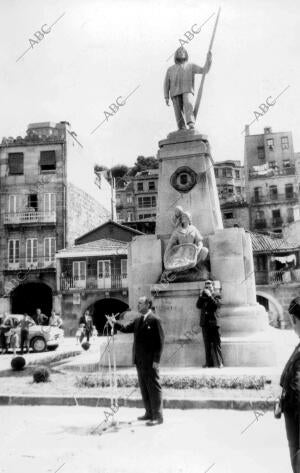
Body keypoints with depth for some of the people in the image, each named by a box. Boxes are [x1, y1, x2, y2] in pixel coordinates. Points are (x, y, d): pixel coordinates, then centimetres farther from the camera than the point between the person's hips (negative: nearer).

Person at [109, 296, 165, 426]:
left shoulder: (154, 320, -12)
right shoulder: (138, 320, 13)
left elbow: (160, 341, -14)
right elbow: (126, 329, 12)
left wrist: (156, 360, -16)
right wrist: (115, 323, -4)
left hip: (150, 361, -8)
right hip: (139, 361, 8)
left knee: (154, 388, 1)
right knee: (144, 388, 16)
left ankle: (158, 416, 10)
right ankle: (149, 413, 28)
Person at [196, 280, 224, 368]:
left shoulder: (216, 296, 4)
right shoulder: (203, 296, 15)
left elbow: (217, 305, -13)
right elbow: (198, 306, 3)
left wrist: (210, 296, -16)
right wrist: (201, 296, -6)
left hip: (213, 322, -4)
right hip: (204, 323, 4)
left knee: (216, 343, -4)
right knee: (207, 344, 7)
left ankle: (220, 362, -1)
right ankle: (209, 362, 11)